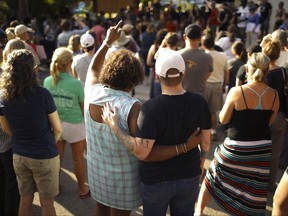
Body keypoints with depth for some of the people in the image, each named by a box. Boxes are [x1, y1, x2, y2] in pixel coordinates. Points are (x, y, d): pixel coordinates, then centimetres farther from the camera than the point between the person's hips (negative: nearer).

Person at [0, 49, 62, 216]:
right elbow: (58, 129, -9)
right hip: (44, 157, -4)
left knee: (25, 199, 20)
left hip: (19, 155, 5)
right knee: (47, 203, 11)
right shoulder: (42, 94, -20)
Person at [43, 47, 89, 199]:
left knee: (57, 157, 21)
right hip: (74, 125, -3)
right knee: (78, 159, 14)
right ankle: (82, 190, 31)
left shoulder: (47, 81, -10)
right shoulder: (76, 84, -20)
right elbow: (83, 107, -8)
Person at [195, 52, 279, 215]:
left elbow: (223, 119, -6)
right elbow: (269, 121, 8)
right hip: (263, 148, 3)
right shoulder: (274, 95, -5)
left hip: (236, 147, -3)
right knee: (255, 190, 16)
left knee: (213, 177, 20)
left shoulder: (237, 92, -17)